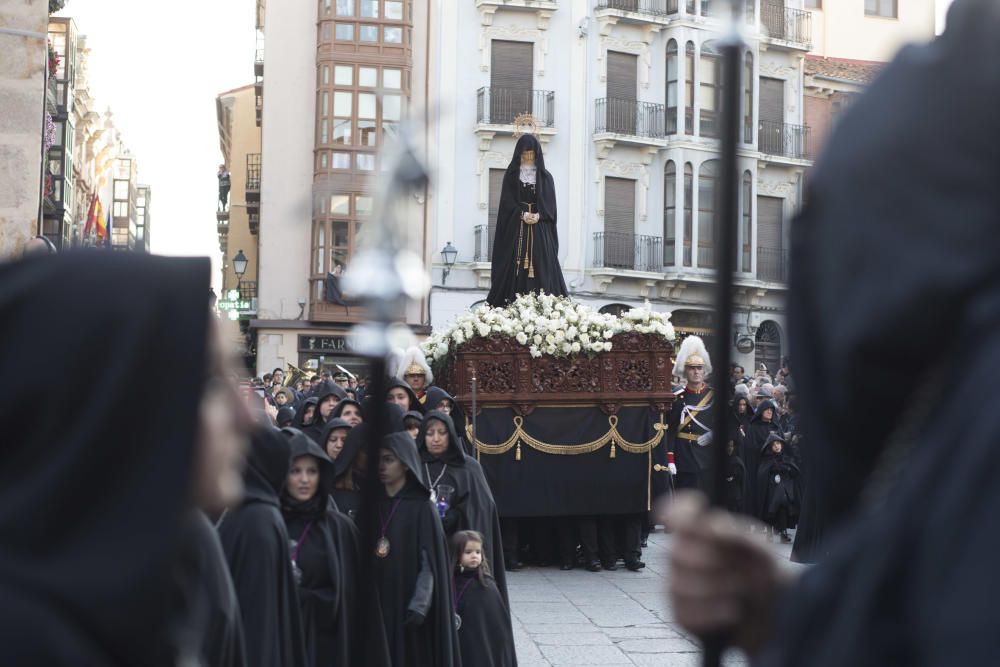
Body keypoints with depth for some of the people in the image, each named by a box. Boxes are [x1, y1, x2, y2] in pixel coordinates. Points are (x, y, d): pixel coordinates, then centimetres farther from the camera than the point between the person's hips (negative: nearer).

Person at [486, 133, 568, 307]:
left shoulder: (545, 177, 12)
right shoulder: (511, 175, 9)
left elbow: (549, 203, 4)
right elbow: (507, 201, 0)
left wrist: (538, 215, -15)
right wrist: (522, 214, -15)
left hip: (540, 231, 1)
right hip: (515, 229, -1)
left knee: (542, 266, -9)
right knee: (515, 268, -9)